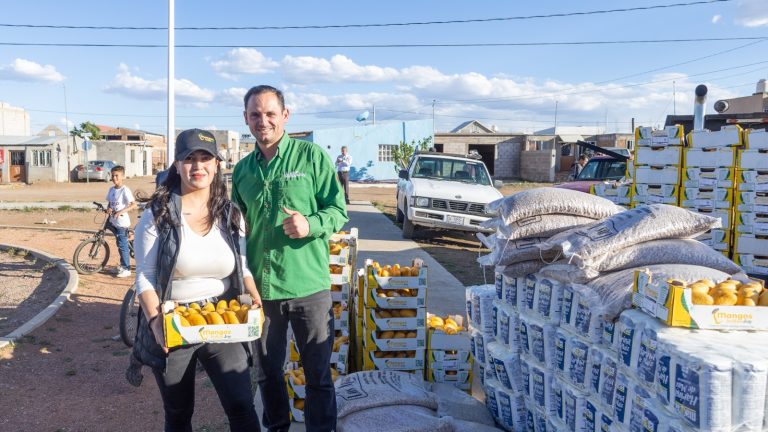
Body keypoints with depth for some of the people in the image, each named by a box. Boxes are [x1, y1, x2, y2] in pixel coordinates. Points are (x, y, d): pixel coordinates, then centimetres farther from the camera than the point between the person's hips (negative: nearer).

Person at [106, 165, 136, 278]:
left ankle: (126, 269, 6)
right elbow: (109, 203, 18)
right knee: (120, 244, 17)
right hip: (113, 221, 7)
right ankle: (123, 265, 32)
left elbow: (134, 205, -22)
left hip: (122, 222, -7)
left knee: (122, 246, -2)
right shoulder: (111, 189, 7)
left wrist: (120, 212, -30)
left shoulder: (125, 190, -15)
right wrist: (108, 209, -5)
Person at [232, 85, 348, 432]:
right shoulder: (242, 169, 9)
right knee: (267, 372, 18)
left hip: (308, 285, -4)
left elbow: (338, 211, -5)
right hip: (259, 286, 5)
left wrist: (310, 225, -25)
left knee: (318, 374, 7)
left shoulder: (311, 155, -5)